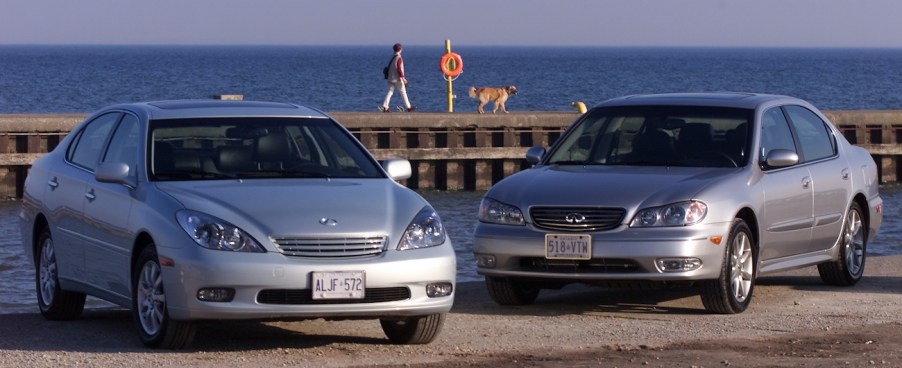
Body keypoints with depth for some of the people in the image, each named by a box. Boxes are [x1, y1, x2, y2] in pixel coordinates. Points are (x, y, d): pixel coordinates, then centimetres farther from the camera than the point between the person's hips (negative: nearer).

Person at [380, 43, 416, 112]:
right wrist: (403, 77, -14)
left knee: (390, 91, 5)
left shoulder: (392, 57, 10)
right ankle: (408, 107, 10)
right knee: (403, 92, 3)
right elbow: (399, 69, -20)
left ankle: (385, 107, -5)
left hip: (390, 78, 7)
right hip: (397, 78, -7)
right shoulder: (399, 58, -15)